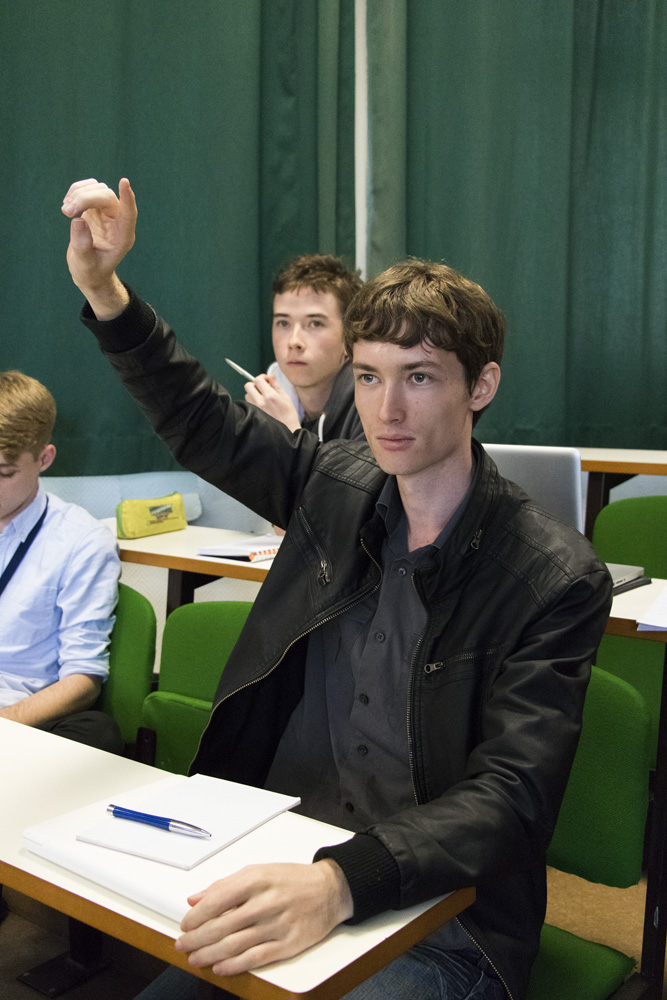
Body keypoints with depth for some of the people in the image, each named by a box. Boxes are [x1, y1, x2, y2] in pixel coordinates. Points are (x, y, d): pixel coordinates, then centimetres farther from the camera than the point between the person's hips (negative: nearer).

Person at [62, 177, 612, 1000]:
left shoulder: (556, 578, -14)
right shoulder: (336, 487, 1)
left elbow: (510, 797, -21)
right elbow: (202, 425, 15)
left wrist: (339, 883, -38)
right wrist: (102, 289, 4)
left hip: (432, 913, -4)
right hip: (274, 874, 5)